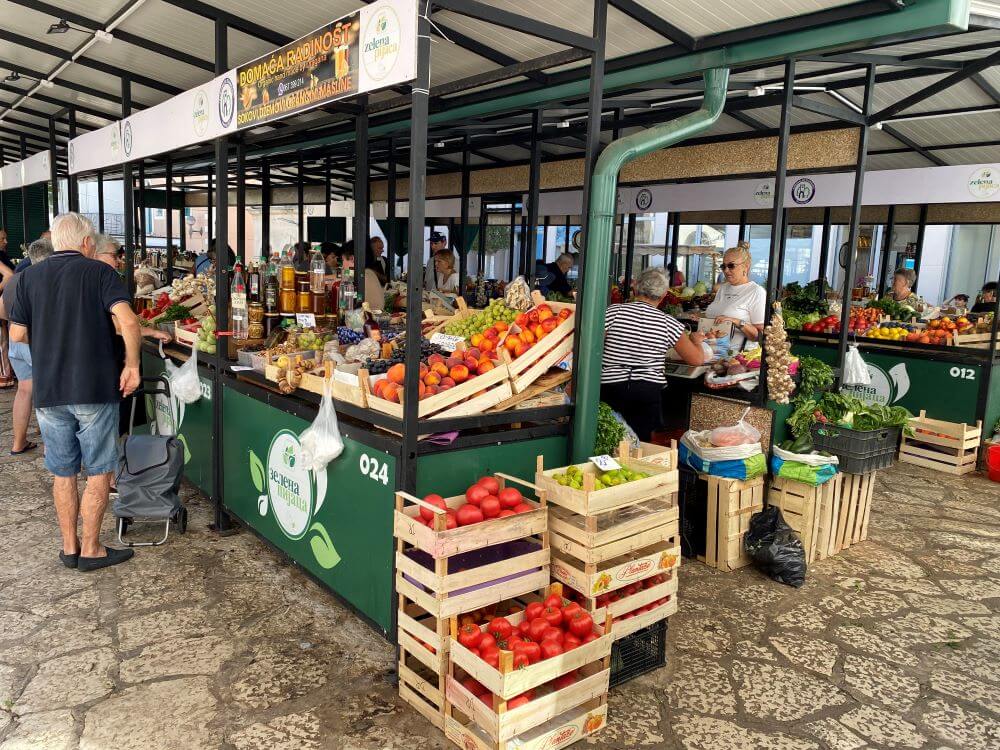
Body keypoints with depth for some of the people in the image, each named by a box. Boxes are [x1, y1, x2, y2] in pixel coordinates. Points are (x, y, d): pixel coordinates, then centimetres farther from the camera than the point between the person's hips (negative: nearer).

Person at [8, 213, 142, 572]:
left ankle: (69, 546, 24)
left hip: (49, 393, 4)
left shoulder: (30, 276, 7)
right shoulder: (99, 272, -4)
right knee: (98, 472, 7)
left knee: (63, 473, 15)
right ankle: (91, 550, 13)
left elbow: (17, 333, 6)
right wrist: (132, 366, -8)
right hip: (96, 389, -4)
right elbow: (128, 320, -18)